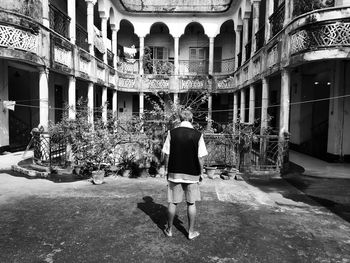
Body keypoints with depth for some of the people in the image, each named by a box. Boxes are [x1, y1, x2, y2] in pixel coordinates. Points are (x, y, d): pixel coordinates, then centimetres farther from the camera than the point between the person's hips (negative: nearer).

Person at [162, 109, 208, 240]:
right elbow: (200, 158, -6)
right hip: (192, 174, -1)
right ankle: (191, 232, 24)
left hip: (174, 173, 1)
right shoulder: (198, 135, -6)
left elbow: (167, 155, -2)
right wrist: (200, 173, 7)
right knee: (191, 203, 12)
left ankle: (169, 229, 28)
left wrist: (167, 171, 9)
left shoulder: (172, 133, -4)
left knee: (172, 202, 13)